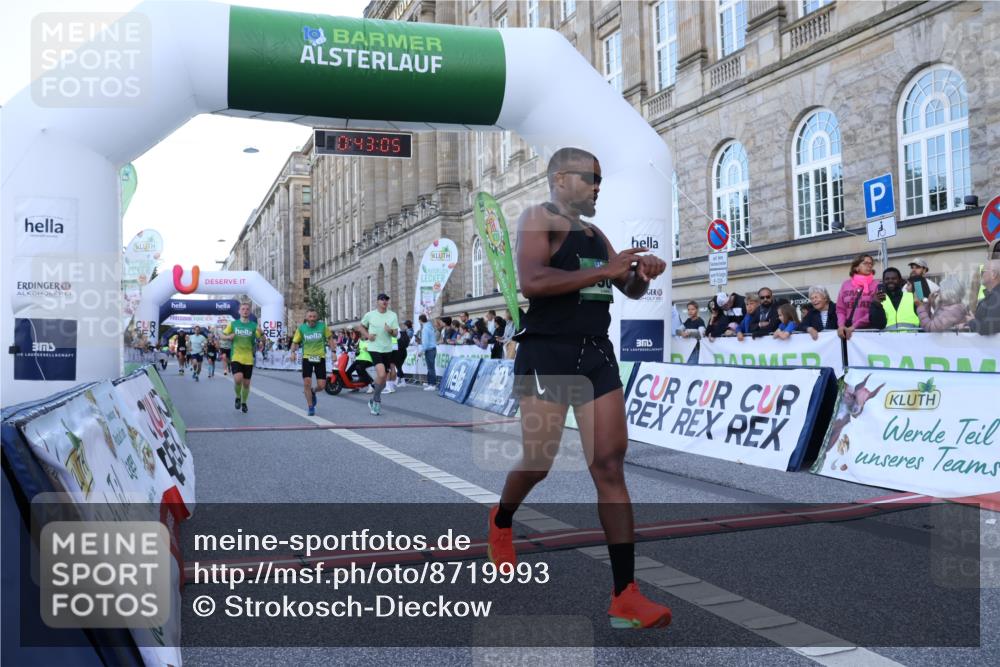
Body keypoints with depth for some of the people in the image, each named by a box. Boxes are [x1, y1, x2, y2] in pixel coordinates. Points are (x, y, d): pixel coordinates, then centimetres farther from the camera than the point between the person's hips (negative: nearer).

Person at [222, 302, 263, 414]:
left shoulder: (254, 325, 2)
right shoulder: (233, 324, 3)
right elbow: (222, 335, 12)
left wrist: (261, 332, -22)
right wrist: (228, 337, -11)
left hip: (248, 359, 1)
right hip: (236, 357, -1)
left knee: (246, 382, 7)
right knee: (238, 378, -21)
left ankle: (244, 403, 30)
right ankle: (238, 397, 7)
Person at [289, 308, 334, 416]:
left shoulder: (322, 326, -2)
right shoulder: (301, 328, -3)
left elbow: (330, 338, 8)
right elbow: (295, 342, 3)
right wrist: (292, 352, -15)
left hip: (320, 358, 0)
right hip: (307, 358, 0)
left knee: (321, 385, -3)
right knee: (307, 383, -9)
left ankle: (313, 392, 35)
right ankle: (310, 406, 10)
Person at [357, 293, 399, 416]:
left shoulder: (393, 315, 2)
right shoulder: (370, 315, -2)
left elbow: (396, 334, 1)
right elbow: (360, 327, 13)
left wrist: (391, 331, -22)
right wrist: (367, 335, -5)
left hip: (387, 349, 4)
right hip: (374, 349, -4)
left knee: (382, 378, 11)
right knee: (381, 374, -21)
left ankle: (374, 400, 31)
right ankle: (376, 401, -3)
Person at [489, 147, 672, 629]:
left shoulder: (596, 234, 19)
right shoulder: (538, 218, -3)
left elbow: (632, 291, 25)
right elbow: (531, 282, -21)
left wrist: (642, 272, 2)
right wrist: (603, 272, -20)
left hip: (597, 355, 6)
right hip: (547, 354, -6)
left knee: (610, 467, -3)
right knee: (539, 462, 2)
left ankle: (625, 596, -2)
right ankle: (501, 523, 38)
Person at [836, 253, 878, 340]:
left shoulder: (876, 285, 1)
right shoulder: (846, 284, 10)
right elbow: (840, 309, 9)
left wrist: (855, 326, -13)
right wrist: (841, 325, -9)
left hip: (867, 330, -2)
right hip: (847, 331, 2)